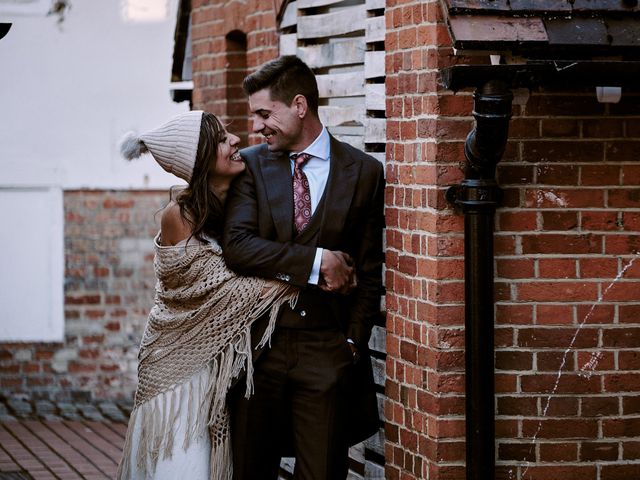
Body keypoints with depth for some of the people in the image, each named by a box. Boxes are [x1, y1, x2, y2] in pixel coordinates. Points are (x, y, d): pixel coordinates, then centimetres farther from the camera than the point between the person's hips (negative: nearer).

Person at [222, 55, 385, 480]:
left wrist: (353, 344, -4)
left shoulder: (364, 172, 4)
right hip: (259, 345, 1)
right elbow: (237, 246, -9)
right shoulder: (251, 164, 5)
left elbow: (369, 270, 5)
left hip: (328, 350, -1)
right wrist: (318, 260, -14)